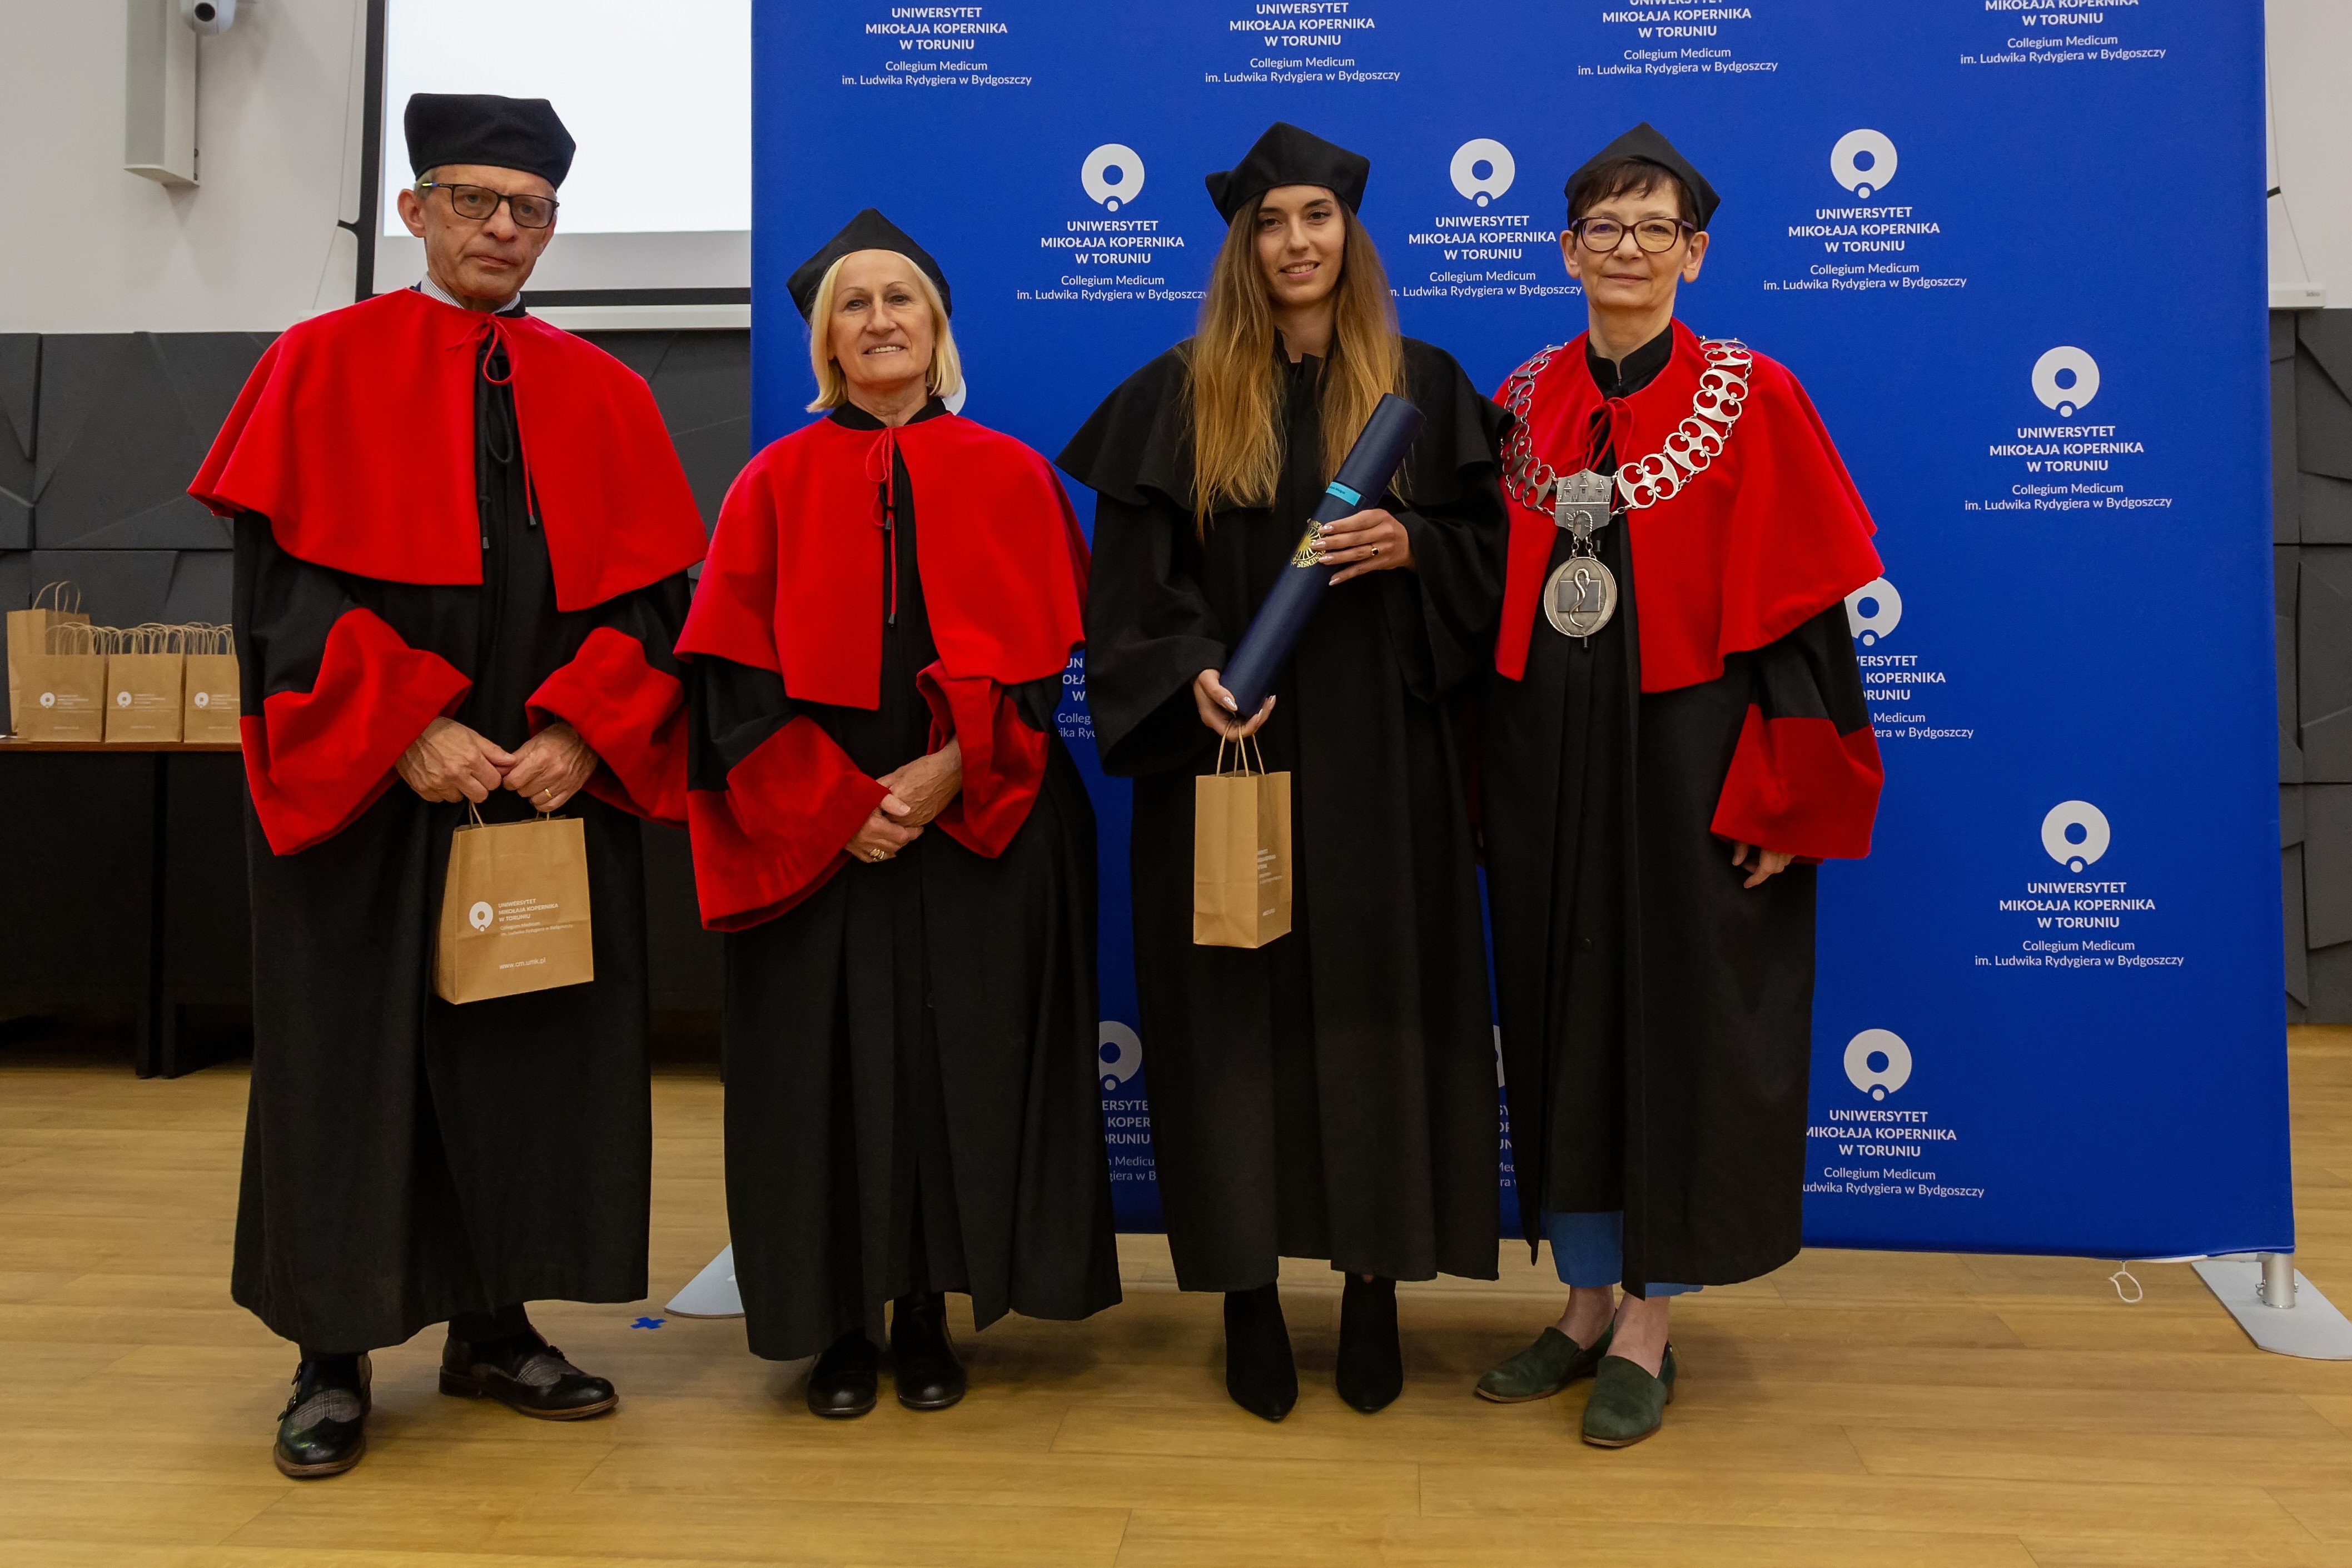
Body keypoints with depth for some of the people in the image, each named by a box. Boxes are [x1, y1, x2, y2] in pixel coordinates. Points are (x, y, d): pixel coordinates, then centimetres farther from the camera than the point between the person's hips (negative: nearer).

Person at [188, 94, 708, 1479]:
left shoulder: (600, 395, 10)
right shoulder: (325, 366, 3)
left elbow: (651, 591, 4)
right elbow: (283, 578, -6)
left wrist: (580, 733, -12)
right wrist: (406, 728, -17)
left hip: (553, 782, 3)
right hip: (364, 788, -2)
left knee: (535, 1048, 7)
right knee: (353, 1053, 3)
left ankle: (495, 1325, 22)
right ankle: (335, 1356, 16)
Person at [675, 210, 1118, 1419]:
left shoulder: (1009, 477, 7)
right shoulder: (777, 482, 6)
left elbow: (1038, 657, 1)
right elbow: (735, 675, 0)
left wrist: (949, 771, -14)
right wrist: (834, 804, -12)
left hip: (976, 832, 0)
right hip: (811, 839, 0)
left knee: (957, 1064, 3)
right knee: (828, 1069, 3)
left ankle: (927, 1310, 17)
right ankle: (841, 1323, 16)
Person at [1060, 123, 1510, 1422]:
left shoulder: (1423, 387, 9)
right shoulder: (1178, 397, 6)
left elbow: (1487, 548, 8)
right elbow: (1131, 578, 0)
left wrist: (1408, 547, -12)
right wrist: (1190, 673, -17)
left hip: (1377, 762, 1)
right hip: (1225, 755, 0)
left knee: (1376, 1002, 3)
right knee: (1239, 1007, 2)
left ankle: (1373, 1288, 15)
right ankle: (1247, 1289, 13)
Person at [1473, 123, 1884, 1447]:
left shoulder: (1752, 400, -4)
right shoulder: (1524, 402, 8)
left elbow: (1798, 610, -8)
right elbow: (1487, 595, 10)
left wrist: (1781, 795, -13)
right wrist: (1488, 768, 6)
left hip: (1687, 758, -4)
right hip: (1547, 765, 4)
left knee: (1677, 1027, 4)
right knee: (1563, 1023, 10)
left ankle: (1650, 1328, 19)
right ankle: (1588, 1303, 26)